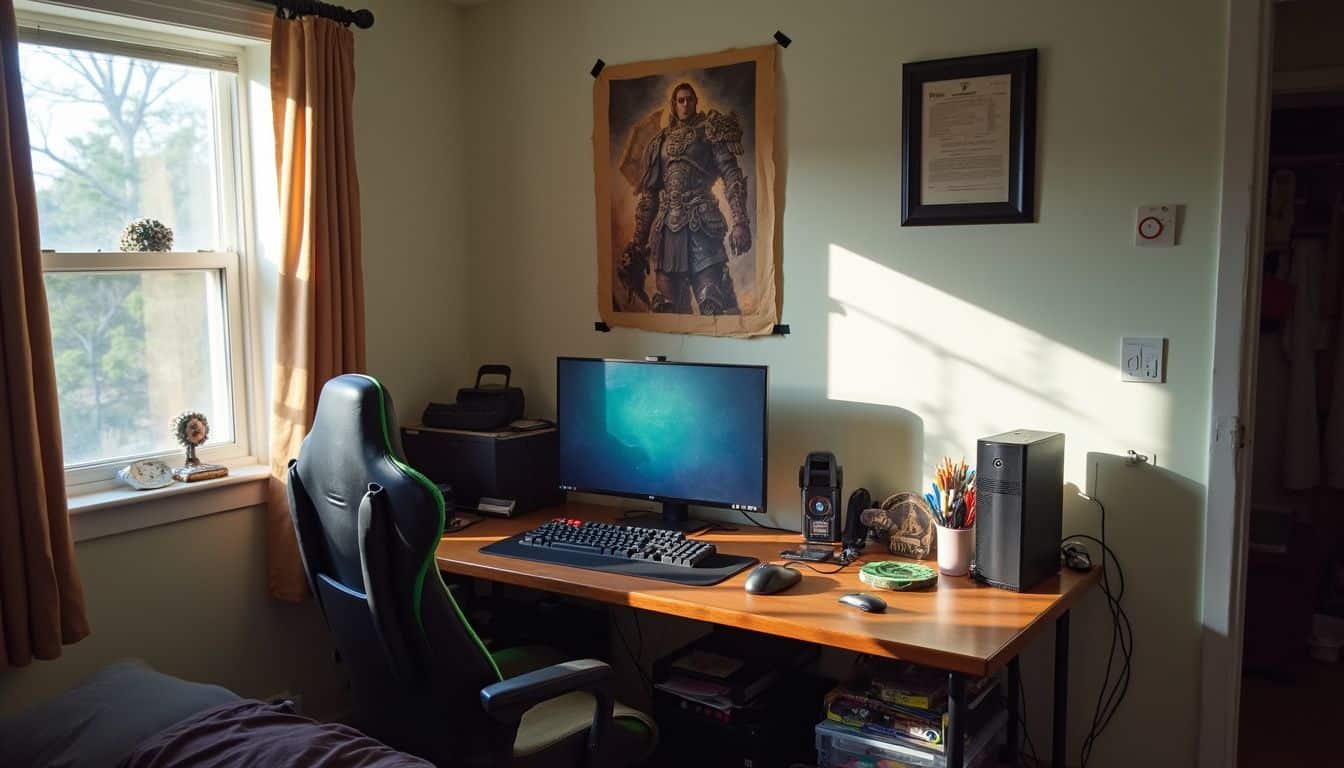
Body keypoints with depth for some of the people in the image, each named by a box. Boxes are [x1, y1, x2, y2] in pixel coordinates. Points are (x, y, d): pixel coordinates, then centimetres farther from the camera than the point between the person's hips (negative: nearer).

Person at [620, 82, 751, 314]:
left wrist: (740, 222, -16)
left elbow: (731, 174, -3)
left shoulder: (709, 130, 7)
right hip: (667, 226, 5)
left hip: (700, 224, -5)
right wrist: (639, 239, 15)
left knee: (713, 302, -15)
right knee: (668, 302, 4)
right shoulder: (662, 141, 20)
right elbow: (649, 191, 20)